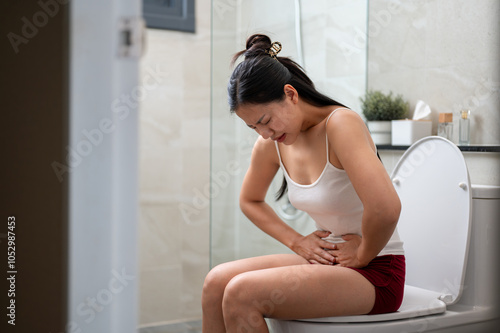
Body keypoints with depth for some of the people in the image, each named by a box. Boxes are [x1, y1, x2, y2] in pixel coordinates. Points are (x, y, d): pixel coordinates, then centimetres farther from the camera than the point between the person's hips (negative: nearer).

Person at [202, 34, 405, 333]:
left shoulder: (340, 124, -21)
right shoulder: (272, 143, 2)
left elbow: (385, 208, -34)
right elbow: (250, 201, 21)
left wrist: (362, 254, -15)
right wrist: (297, 241, 7)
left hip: (376, 274, -7)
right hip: (327, 262, 7)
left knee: (241, 293, -22)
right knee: (218, 281, -9)